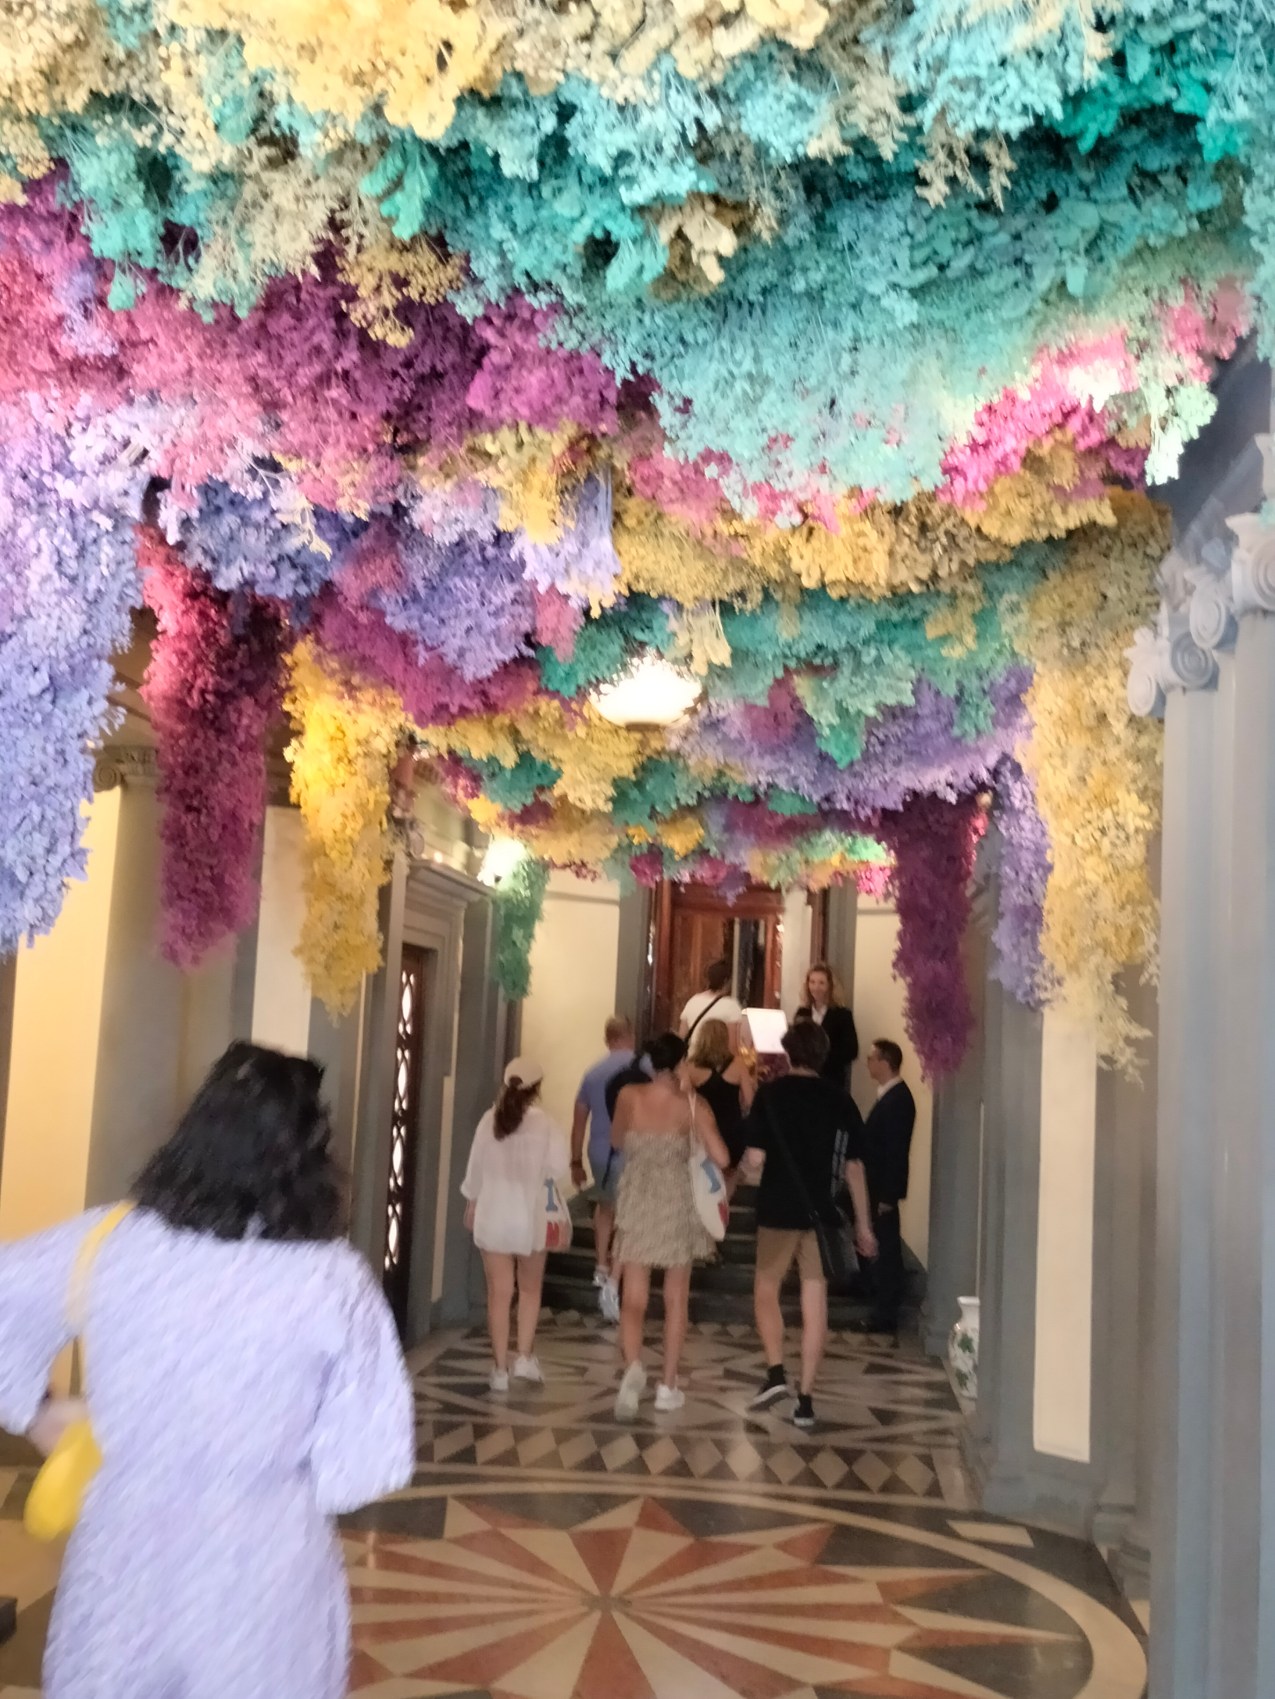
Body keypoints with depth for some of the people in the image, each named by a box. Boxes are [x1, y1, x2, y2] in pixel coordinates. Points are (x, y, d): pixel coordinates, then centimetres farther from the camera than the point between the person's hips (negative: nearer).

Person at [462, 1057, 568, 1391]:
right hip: (528, 1216, -1)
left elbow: (476, 1166, 4)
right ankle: (525, 1357, 12)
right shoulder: (543, 1123, -10)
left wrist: (471, 1204, 17)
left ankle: (500, 1367, 9)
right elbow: (559, 1168, -10)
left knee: (499, 1292, 6)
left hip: (493, 1215, 2)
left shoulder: (490, 1120, -3)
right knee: (530, 1289, 18)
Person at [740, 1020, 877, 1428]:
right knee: (815, 1301, 7)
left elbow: (755, 1157, -12)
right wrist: (863, 1224, 13)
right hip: (825, 1213, 3)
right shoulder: (841, 1101, 4)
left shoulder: (772, 1093, -6)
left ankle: (775, 1373, 0)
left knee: (766, 1289, 16)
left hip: (780, 1209, -3)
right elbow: (854, 1167, 6)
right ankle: (806, 1399, 8)